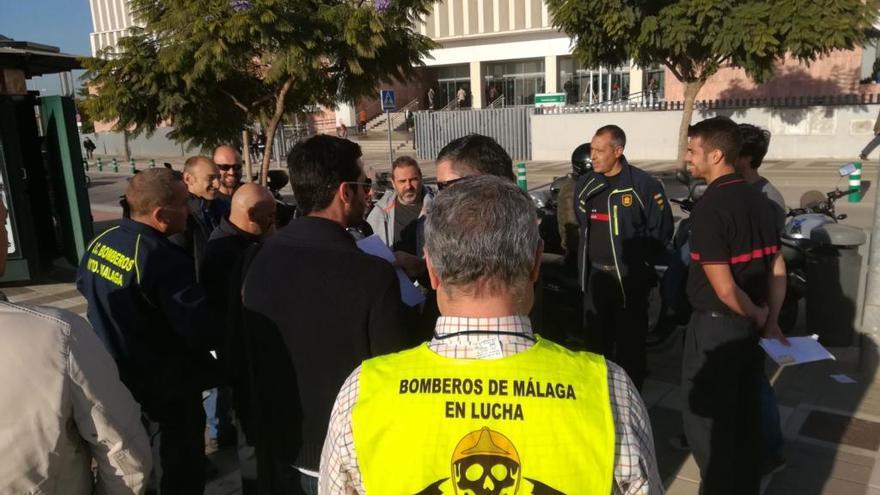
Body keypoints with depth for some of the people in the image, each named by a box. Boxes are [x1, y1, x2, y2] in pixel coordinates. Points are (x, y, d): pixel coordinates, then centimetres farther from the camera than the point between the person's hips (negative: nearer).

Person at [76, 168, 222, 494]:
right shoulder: (164, 260, -30)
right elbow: (203, 332, -32)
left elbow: (84, 286, 18)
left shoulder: (100, 243, -4)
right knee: (180, 468, 12)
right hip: (167, 385, -8)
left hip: (116, 376, 8)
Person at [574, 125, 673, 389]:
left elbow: (662, 229, -7)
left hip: (629, 278, -5)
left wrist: (640, 262, -4)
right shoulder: (585, 184, 8)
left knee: (630, 342, 4)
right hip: (594, 275, 5)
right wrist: (585, 258, 13)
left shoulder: (643, 185, -11)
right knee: (595, 338, 14)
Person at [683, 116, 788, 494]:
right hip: (751, 325, 8)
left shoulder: (709, 207, -21)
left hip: (716, 326, -8)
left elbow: (723, 288, -22)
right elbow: (777, 268, 8)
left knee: (706, 420, 7)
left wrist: (757, 316, -5)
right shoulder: (757, 200, 4)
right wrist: (770, 321, 10)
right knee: (745, 418, 20)